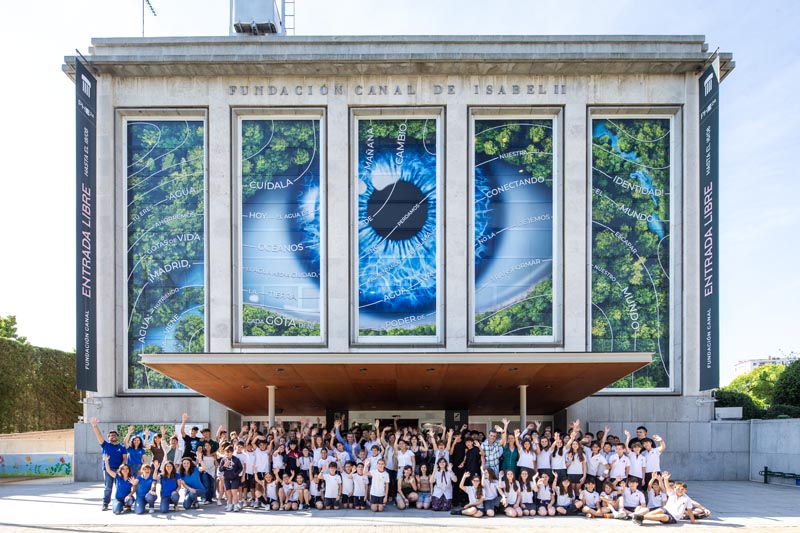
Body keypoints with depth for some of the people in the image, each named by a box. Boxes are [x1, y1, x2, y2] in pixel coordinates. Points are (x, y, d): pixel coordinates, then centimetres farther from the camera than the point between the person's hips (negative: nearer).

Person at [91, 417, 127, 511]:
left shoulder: (122, 447, 10)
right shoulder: (105, 445, 9)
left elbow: (125, 458, 4)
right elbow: (99, 436, -5)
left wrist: (121, 466, -14)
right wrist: (94, 426, -19)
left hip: (119, 469, 1)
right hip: (107, 469, -1)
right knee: (107, 488, -2)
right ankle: (105, 504, 0)